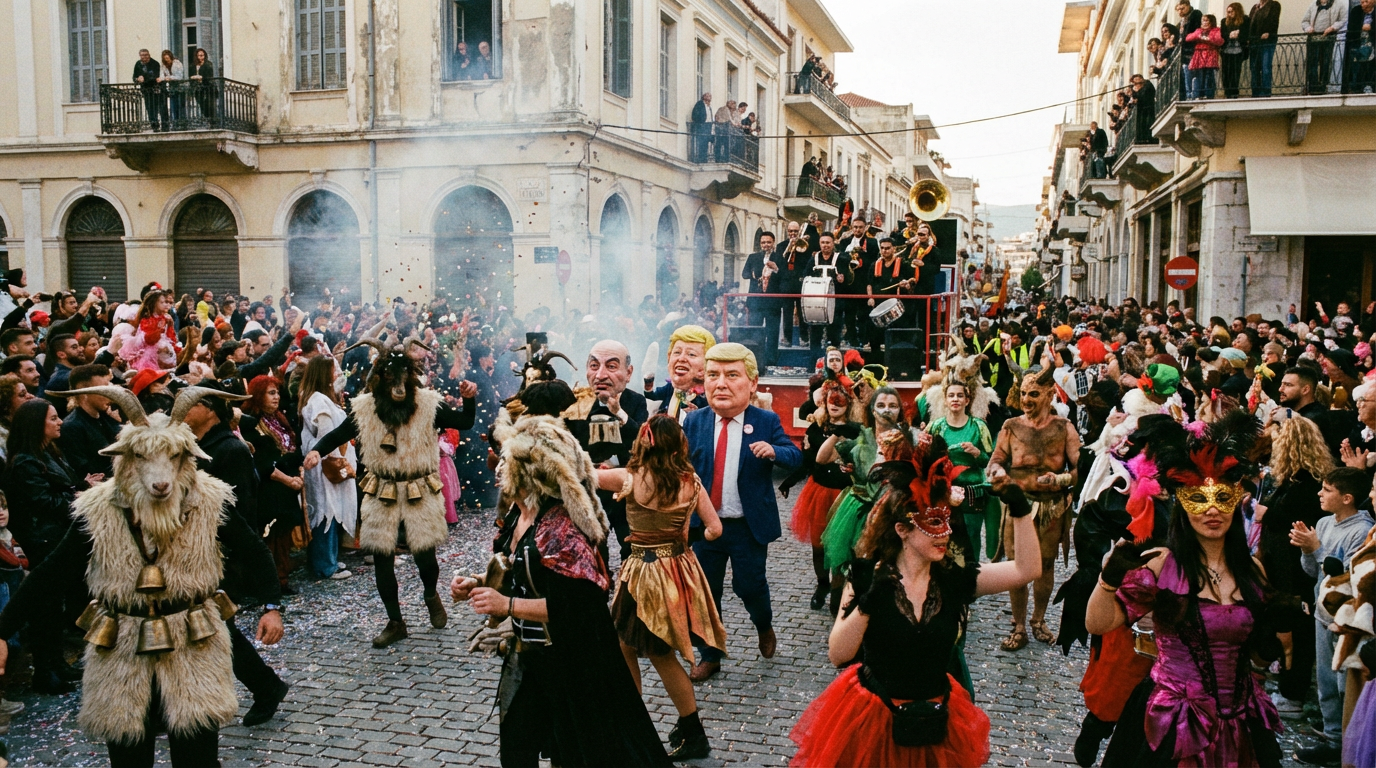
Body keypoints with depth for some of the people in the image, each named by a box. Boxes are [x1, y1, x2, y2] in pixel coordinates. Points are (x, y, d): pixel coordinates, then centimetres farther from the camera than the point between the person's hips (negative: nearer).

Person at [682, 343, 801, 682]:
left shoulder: (767, 422, -6)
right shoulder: (694, 421, -1)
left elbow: (796, 457, -11)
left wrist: (774, 450, -32)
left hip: (749, 526, -2)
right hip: (705, 523, 2)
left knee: (749, 585, 8)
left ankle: (765, 627, 42)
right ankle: (709, 656, 27)